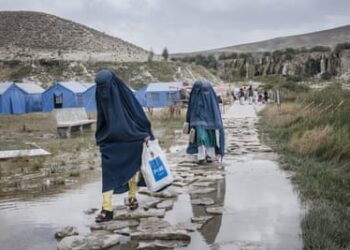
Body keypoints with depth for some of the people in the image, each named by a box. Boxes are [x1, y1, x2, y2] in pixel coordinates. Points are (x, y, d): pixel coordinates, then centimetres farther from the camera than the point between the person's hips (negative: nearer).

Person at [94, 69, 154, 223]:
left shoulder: (124, 94, -14)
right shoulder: (102, 98, -2)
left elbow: (139, 113, -9)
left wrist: (146, 134, -11)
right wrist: (100, 138, 14)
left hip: (130, 140, -2)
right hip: (110, 141, 3)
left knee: (132, 169, 13)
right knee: (108, 174, -7)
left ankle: (132, 197, 36)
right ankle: (107, 210, -7)